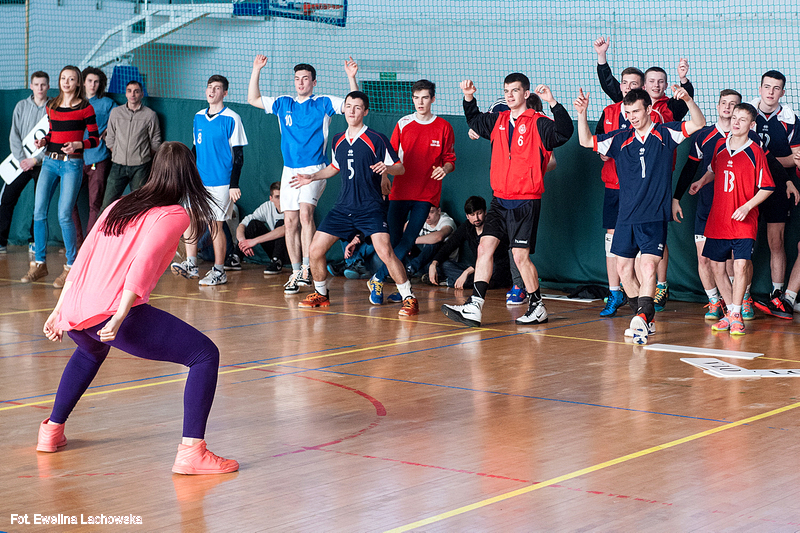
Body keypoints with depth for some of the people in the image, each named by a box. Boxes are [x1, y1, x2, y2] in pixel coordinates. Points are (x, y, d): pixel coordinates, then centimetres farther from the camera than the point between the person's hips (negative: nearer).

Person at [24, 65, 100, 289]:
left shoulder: (85, 108, -2)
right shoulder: (51, 106, 13)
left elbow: (95, 139, -1)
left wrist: (77, 145, -18)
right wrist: (43, 141, 3)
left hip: (72, 163, -5)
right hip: (50, 162, 5)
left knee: (64, 215, -9)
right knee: (39, 212, -1)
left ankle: (71, 266, 2)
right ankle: (40, 264, 9)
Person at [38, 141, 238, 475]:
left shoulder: (118, 206, 23)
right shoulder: (175, 215, 2)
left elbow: (81, 260, 22)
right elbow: (143, 264, -14)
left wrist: (59, 311, 27)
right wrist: (119, 316, -21)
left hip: (74, 312, 8)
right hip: (111, 315, -8)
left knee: (91, 350, 42)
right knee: (205, 354, 0)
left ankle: (51, 430, 48)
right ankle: (191, 451, -11)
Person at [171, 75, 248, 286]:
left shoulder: (231, 119, -7)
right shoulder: (199, 117, 11)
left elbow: (238, 155, -7)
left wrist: (234, 185, -12)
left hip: (221, 182, -6)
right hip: (198, 181, 6)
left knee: (215, 225, -1)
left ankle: (219, 271, 9)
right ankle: (191, 265, 0)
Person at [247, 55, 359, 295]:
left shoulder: (323, 104, 2)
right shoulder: (283, 104, 13)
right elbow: (253, 99, 18)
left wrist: (352, 77, -17)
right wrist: (256, 70, 10)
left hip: (314, 169, -5)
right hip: (289, 170, 5)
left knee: (305, 212, -24)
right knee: (290, 221, 3)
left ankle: (307, 268, -23)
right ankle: (295, 273, 11)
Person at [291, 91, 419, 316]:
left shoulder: (376, 140, -7)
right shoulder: (338, 140, 11)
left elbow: (400, 167, -5)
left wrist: (387, 167, -25)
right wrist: (312, 177, 21)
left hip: (371, 208, -6)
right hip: (343, 208, 6)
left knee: (385, 252, -22)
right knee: (315, 249, 2)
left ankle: (409, 299, -10)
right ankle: (320, 295, 25)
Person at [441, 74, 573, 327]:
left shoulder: (537, 124, -7)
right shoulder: (498, 121, 12)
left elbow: (564, 132, -25)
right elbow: (474, 121, 31)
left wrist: (553, 103, -34)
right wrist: (468, 98, 16)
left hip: (526, 202, -6)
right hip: (500, 200, 6)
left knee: (521, 256, -4)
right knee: (485, 247, -2)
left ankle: (537, 306, 13)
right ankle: (474, 306, -2)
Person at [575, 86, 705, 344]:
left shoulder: (664, 134, 0)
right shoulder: (621, 139, 9)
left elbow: (698, 124, -6)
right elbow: (586, 141, 14)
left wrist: (688, 99, -23)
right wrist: (582, 113, -2)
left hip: (655, 216, -5)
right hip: (626, 216, 5)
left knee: (648, 267, -17)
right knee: (624, 268, 9)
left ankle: (642, 317, -24)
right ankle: (646, 321, 22)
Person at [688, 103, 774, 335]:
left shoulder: (755, 152, -9)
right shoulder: (720, 146, 6)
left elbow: (767, 187, -5)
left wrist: (747, 206, -15)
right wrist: (701, 181, 9)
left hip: (744, 221, -5)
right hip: (717, 218, 5)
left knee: (741, 265, -15)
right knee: (716, 265, 8)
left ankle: (736, 315, -1)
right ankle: (730, 313, 21)